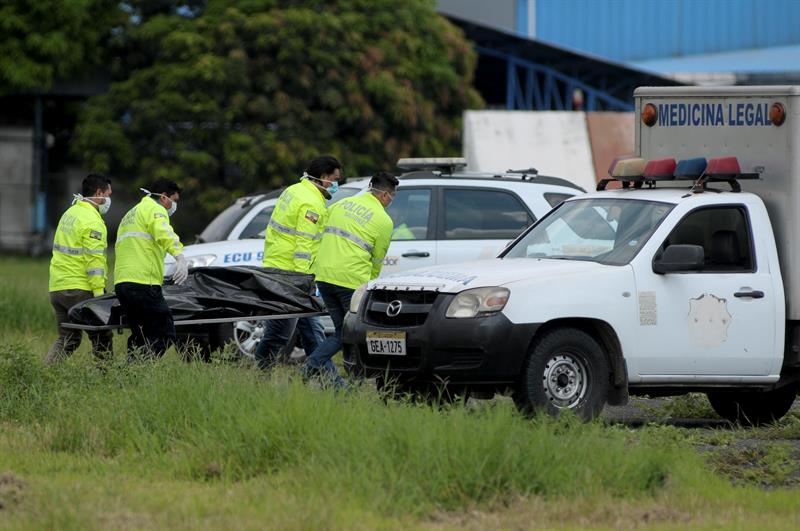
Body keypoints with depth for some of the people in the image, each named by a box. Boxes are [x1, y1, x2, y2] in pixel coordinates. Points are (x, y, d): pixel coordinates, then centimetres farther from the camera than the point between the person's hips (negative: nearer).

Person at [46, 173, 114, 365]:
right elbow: (94, 260, -18)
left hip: (56, 288, 8)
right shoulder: (92, 221, -13)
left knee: (67, 339, 11)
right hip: (79, 290, -8)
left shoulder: (70, 213, 17)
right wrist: (99, 292, -19)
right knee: (101, 337, 2)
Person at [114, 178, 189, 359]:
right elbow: (164, 234, -21)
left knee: (141, 336, 14)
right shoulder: (155, 210, 0)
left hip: (121, 282, 9)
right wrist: (180, 257, -38)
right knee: (164, 333, -11)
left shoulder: (130, 214, 30)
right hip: (144, 282, -9)